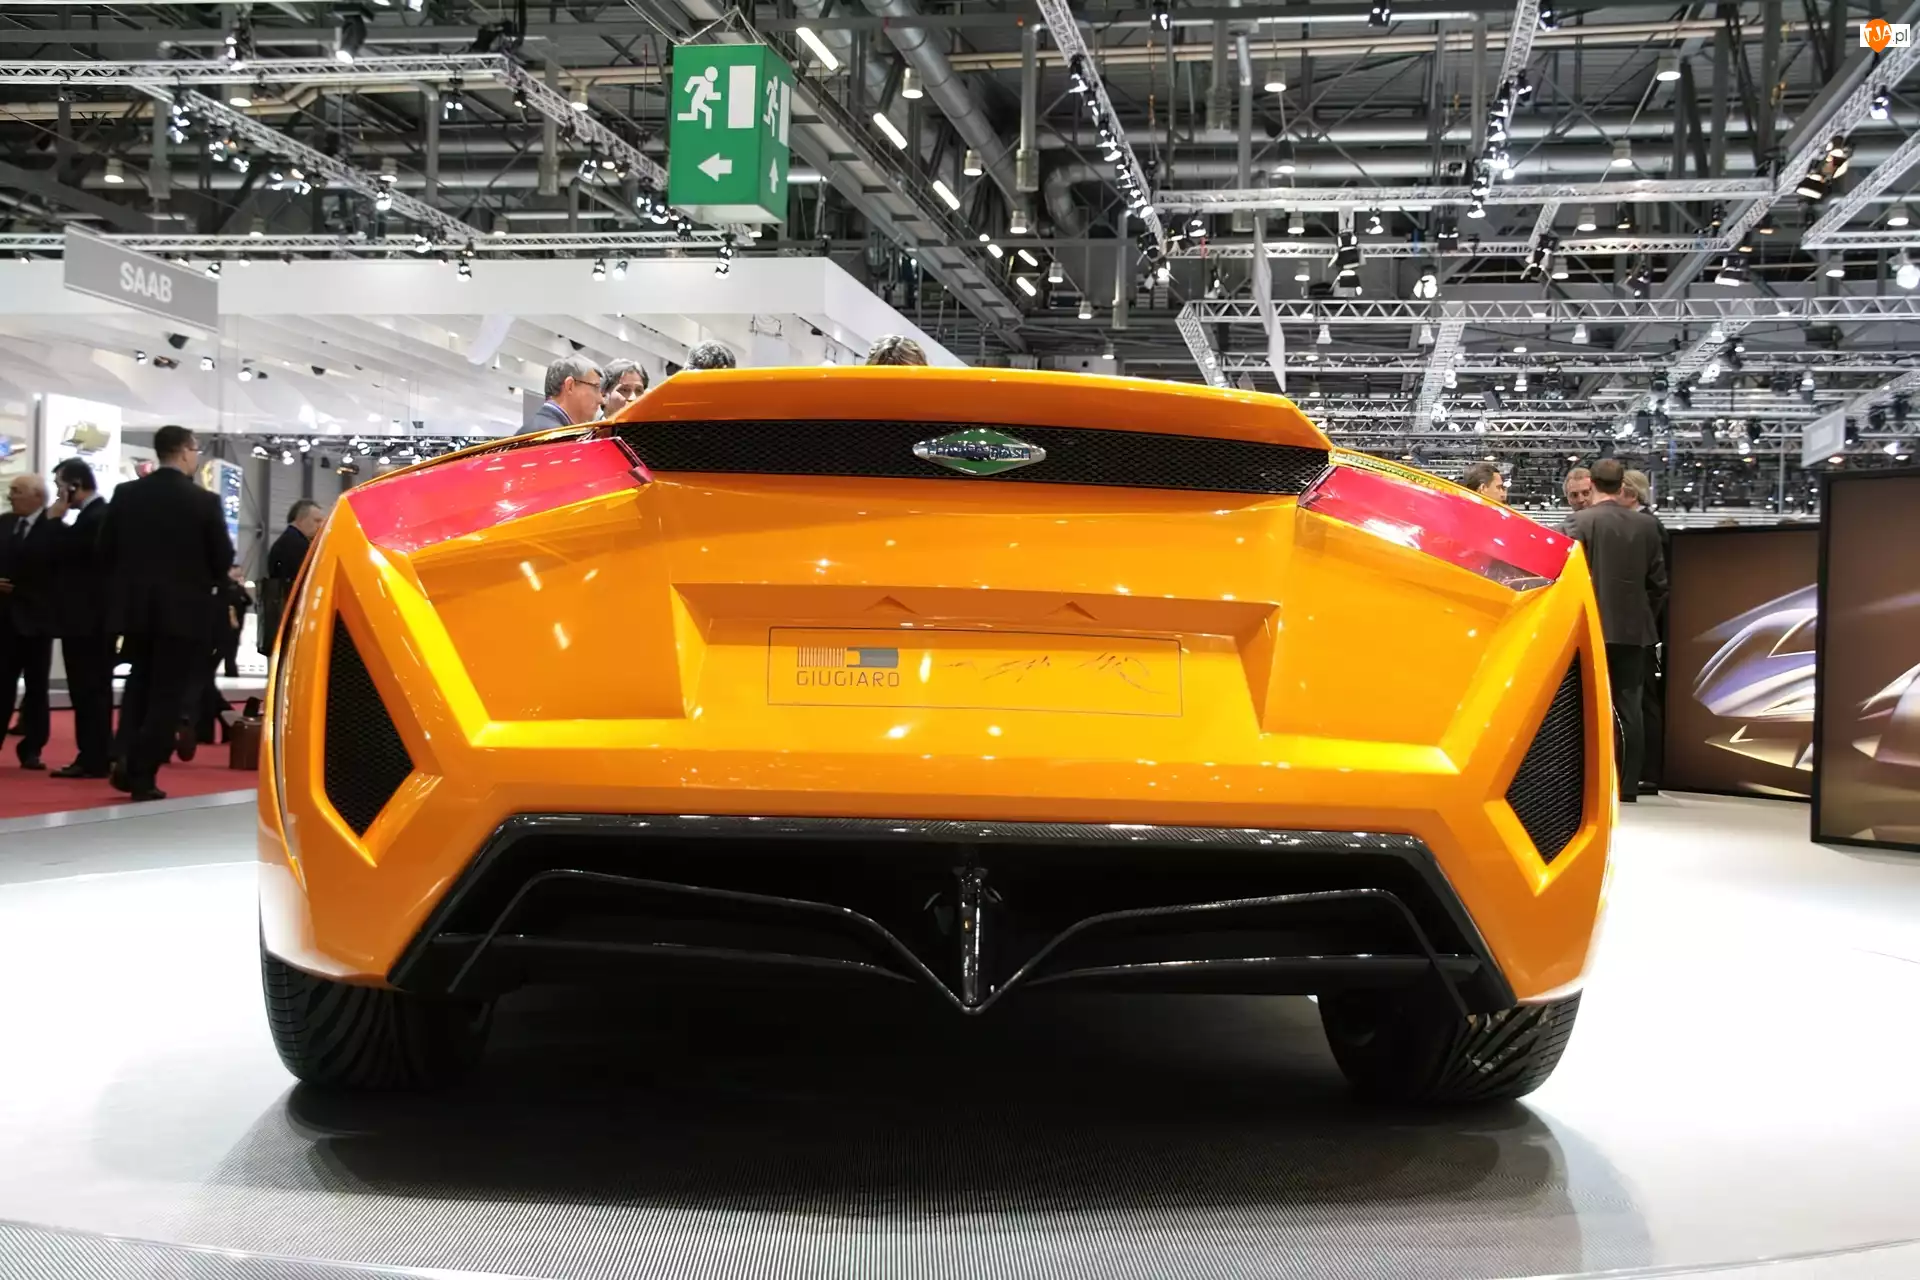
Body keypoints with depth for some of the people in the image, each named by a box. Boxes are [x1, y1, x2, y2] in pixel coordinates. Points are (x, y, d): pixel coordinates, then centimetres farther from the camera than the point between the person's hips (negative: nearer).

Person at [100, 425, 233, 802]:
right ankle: (143, 775, 0)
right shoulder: (204, 501, -11)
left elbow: (105, 550, 3)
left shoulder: (126, 494, -1)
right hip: (184, 609, -4)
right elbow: (223, 559, -6)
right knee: (167, 692, 4)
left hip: (134, 605, 4)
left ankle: (125, 758, 5)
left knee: (139, 681, 21)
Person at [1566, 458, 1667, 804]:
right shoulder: (1646, 526, 5)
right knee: (1629, 705, 6)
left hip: (1593, 628, -4)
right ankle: (1628, 786, 6)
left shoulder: (1581, 522, -9)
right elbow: (1658, 582, 8)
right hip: (1634, 629, 4)